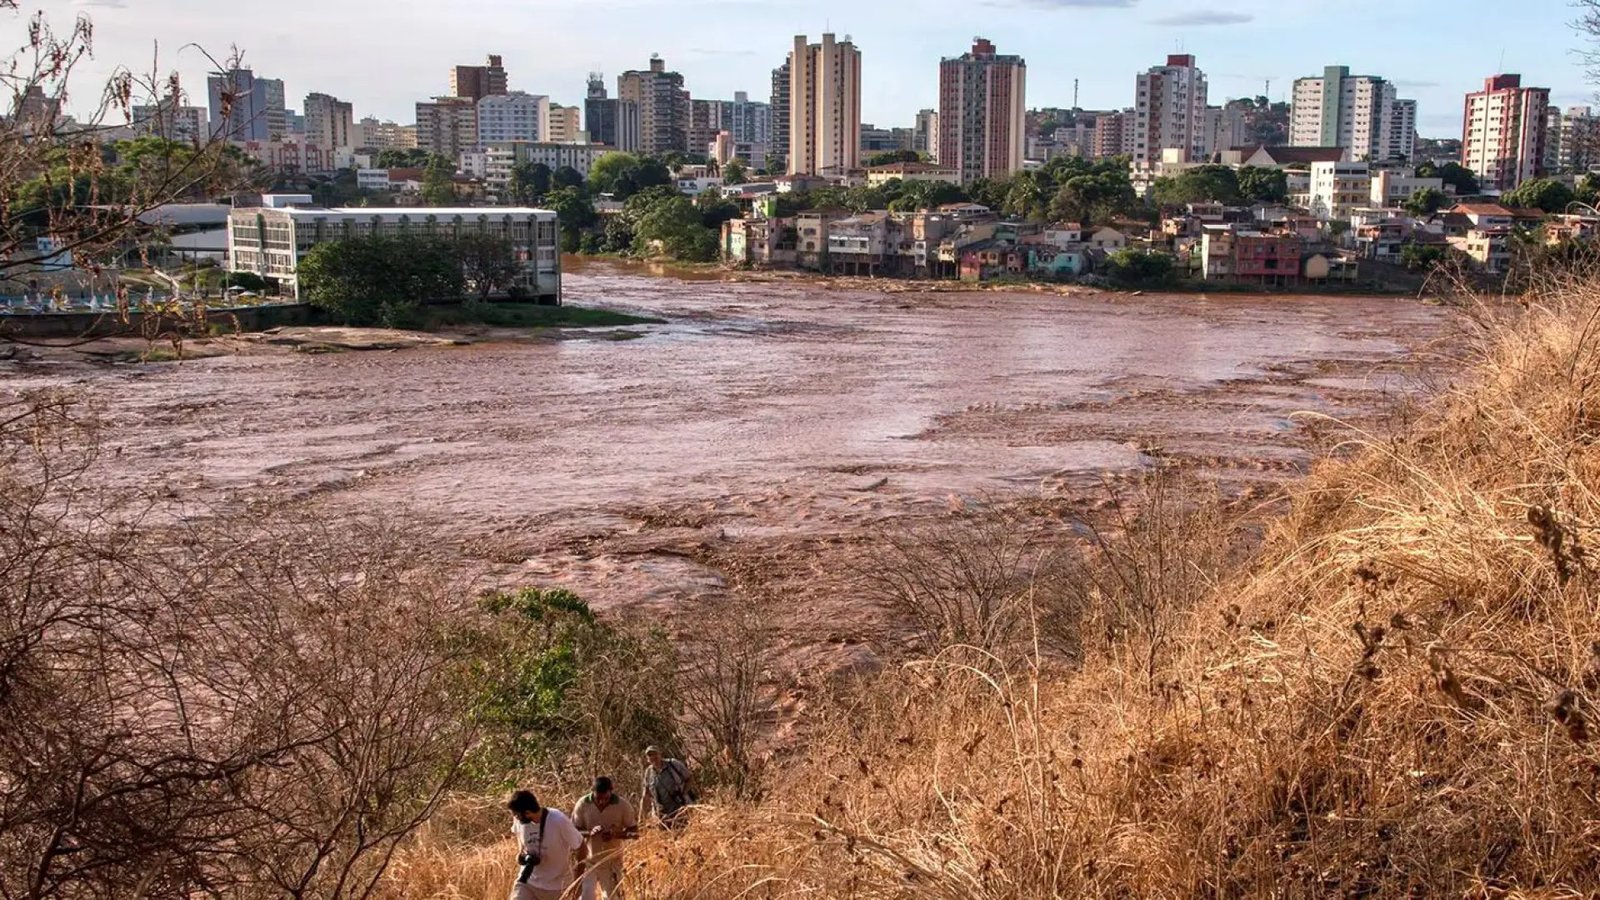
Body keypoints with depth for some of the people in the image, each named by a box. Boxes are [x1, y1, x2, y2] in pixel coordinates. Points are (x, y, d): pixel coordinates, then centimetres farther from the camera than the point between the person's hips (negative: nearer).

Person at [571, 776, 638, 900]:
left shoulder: (623, 805, -15)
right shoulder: (583, 804, -14)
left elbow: (635, 832, -8)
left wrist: (616, 834, -27)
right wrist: (589, 833, -28)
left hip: (612, 862, 0)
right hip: (588, 861, 0)